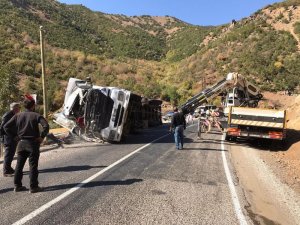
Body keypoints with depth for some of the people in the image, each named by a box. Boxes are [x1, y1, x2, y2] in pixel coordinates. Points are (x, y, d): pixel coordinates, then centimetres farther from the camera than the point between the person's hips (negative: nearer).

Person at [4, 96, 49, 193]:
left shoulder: (18, 116, 6)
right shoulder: (36, 115, -9)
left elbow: (6, 127, 5)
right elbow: (46, 126, -23)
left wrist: (16, 135, 9)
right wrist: (42, 137, -11)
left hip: (21, 143, 5)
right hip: (33, 143, -5)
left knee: (19, 165, 15)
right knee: (33, 165, 2)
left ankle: (17, 186, 24)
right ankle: (33, 187, 6)